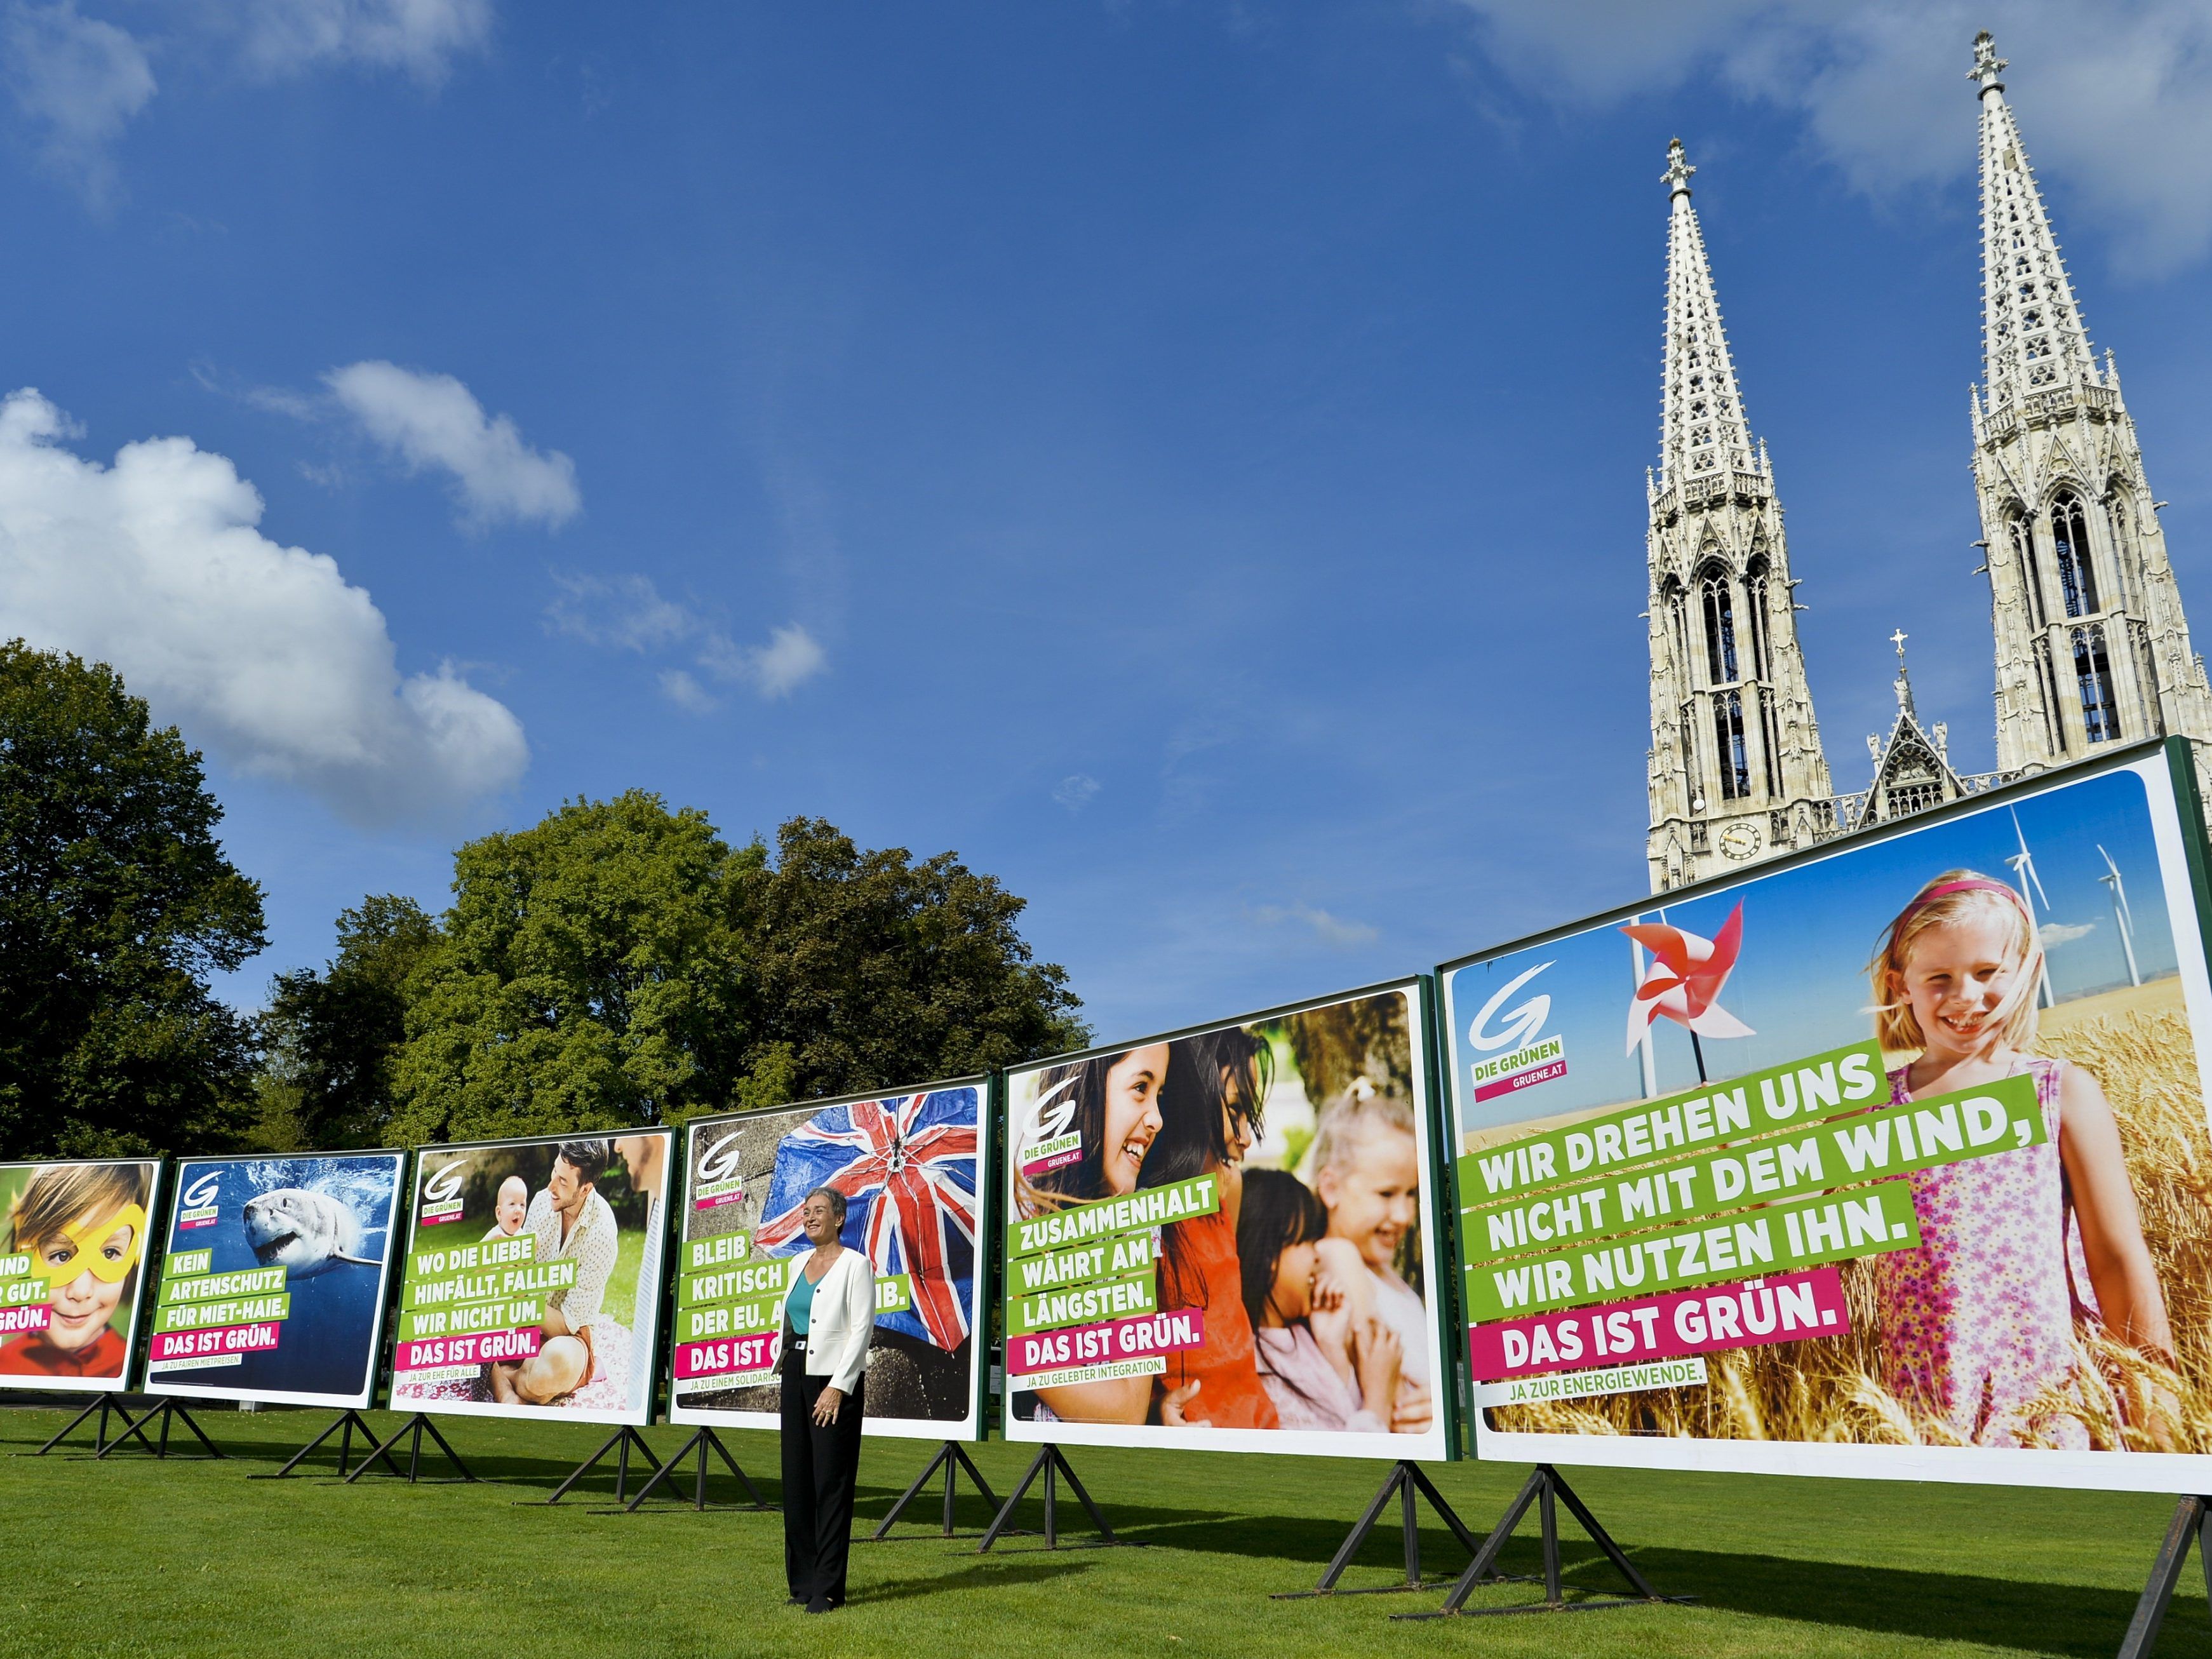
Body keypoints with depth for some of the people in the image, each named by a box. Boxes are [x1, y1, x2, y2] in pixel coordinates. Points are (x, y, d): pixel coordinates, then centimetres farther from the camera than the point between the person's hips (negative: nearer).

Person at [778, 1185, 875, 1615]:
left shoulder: (855, 1264, -8)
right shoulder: (799, 1262, 14)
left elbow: (862, 1330, -13)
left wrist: (837, 1387, -18)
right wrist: (788, 1372, 13)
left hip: (836, 1380, -7)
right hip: (796, 1375, 7)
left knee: (832, 1484, -4)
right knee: (796, 1481, 9)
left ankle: (828, 1588, 2)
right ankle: (802, 1582, 18)